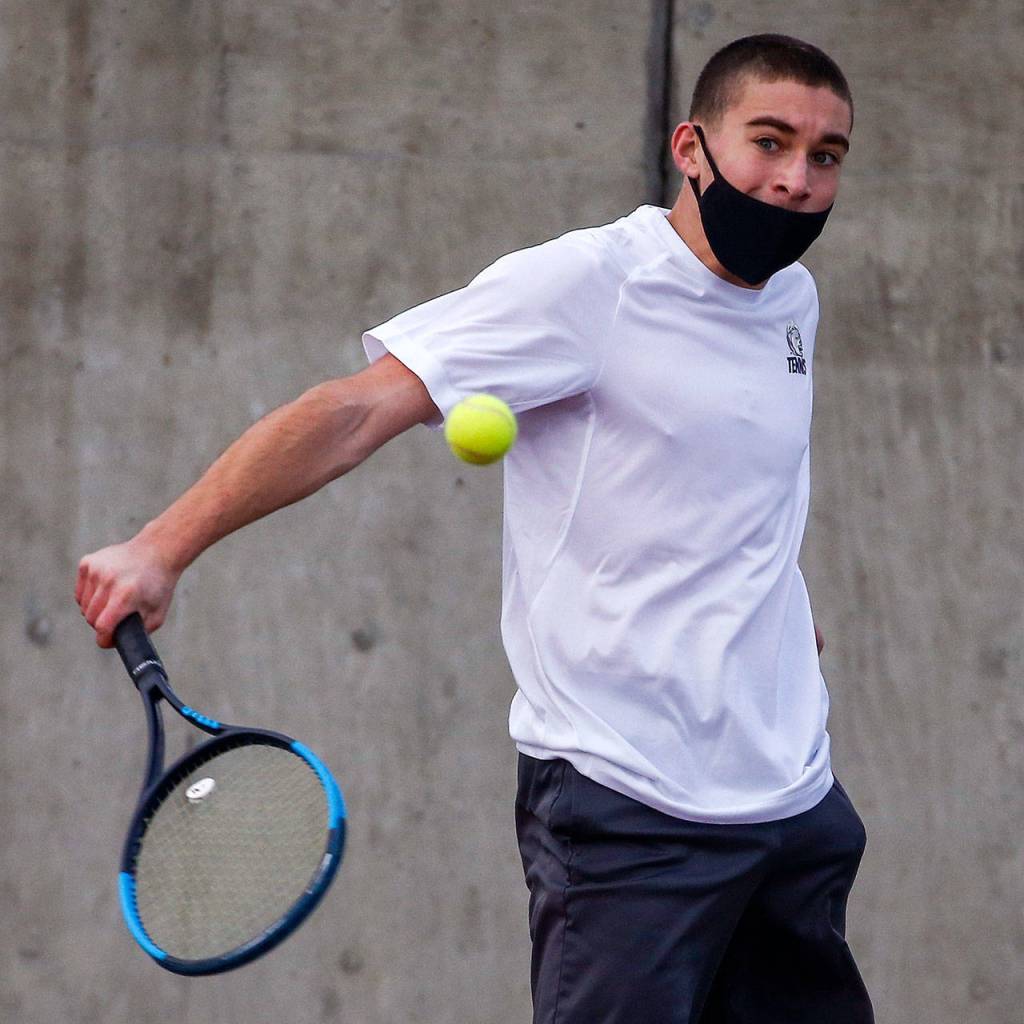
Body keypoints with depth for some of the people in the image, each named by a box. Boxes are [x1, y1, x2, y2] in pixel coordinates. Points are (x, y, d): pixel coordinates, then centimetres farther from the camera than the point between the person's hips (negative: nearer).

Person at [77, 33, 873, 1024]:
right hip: (626, 805, -7)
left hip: (793, 794, 7)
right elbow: (358, 409, -17)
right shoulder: (584, 283, -11)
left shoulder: (793, 299, 11)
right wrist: (164, 544, -24)